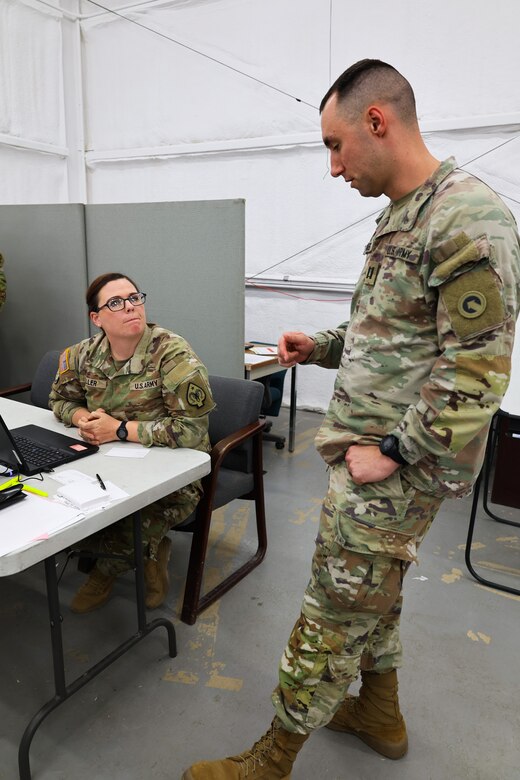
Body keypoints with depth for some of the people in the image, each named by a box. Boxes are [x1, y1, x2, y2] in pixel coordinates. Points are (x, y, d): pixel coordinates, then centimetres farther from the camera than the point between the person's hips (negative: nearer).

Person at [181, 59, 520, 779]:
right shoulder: (402, 218, 12)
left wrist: (391, 451, -19)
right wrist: (321, 347, 7)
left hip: (397, 469, -9)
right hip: (371, 449, 9)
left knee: (333, 615, 4)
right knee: (372, 593, 23)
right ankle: (380, 712, 45)